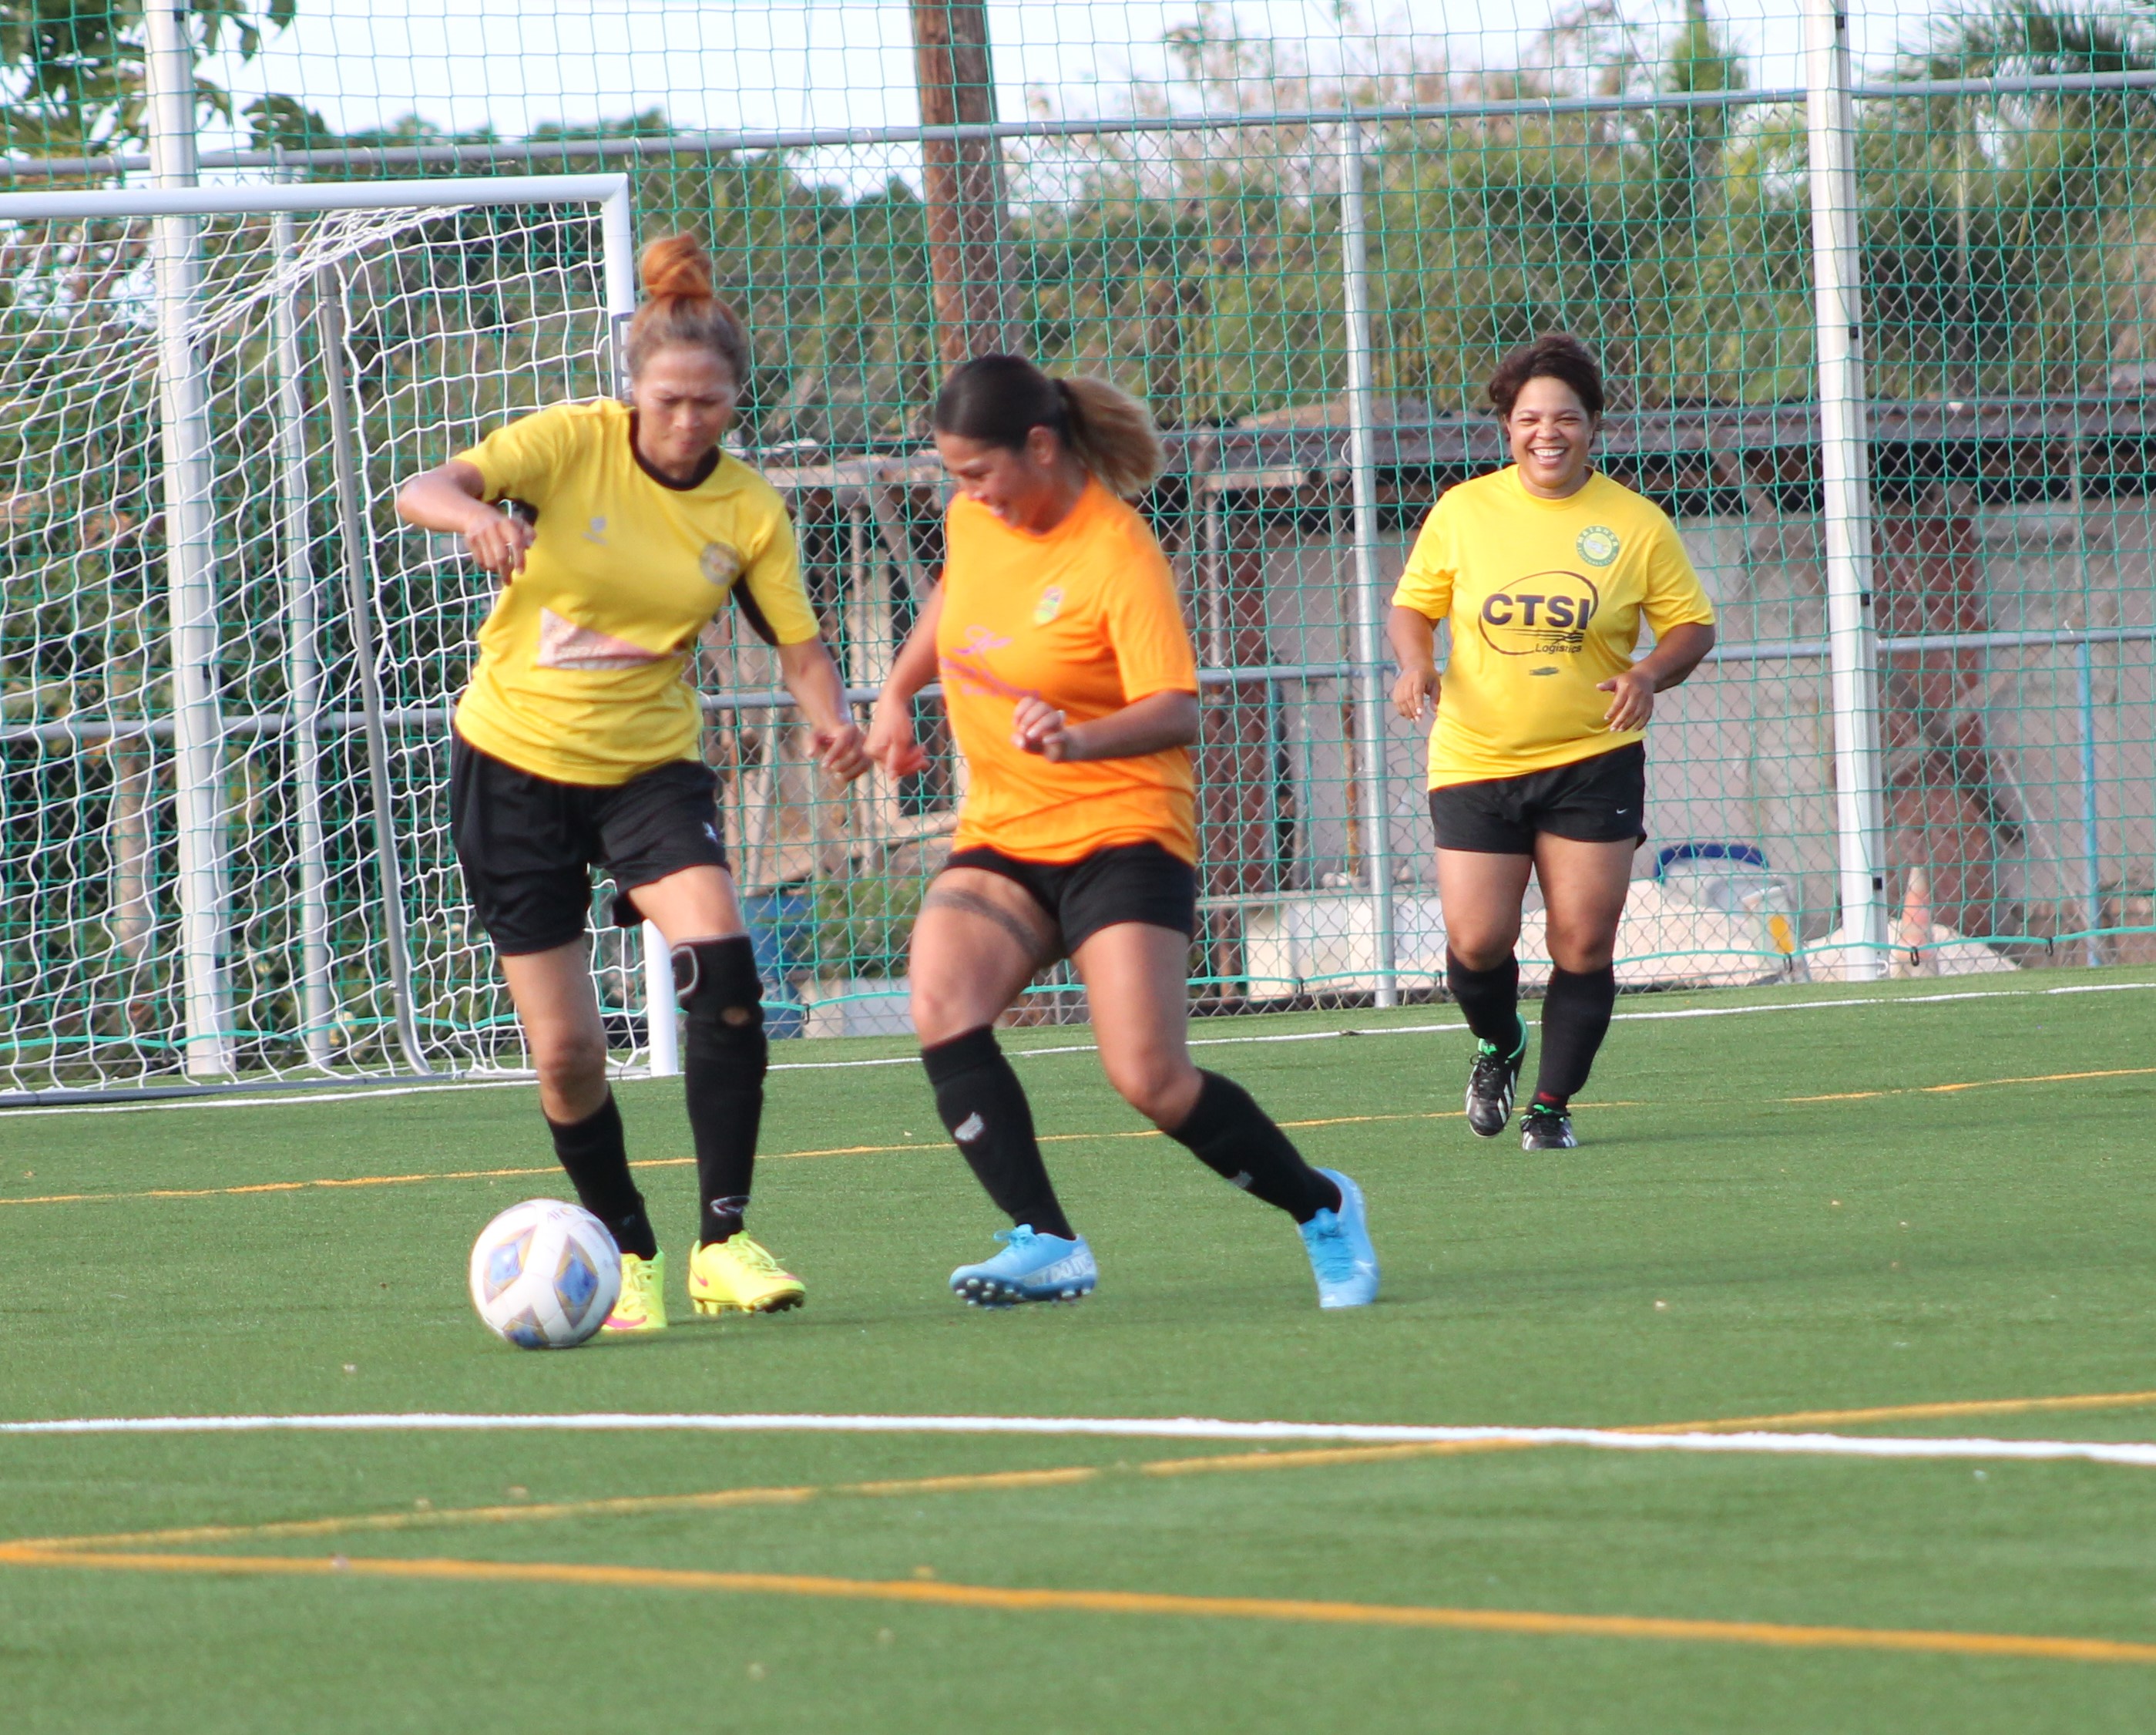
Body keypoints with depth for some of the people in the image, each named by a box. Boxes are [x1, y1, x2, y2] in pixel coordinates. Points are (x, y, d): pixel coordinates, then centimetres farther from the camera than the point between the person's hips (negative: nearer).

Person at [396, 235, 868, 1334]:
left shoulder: (748, 509, -4)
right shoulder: (573, 443, -12)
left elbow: (798, 645, 2)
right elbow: (422, 491, -24)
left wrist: (833, 720, -20)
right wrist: (474, 513, -48)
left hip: (649, 768, 1)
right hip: (514, 760, -1)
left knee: (722, 966, -26)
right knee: (566, 1054, -1)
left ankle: (721, 1240, -20)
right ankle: (629, 1256, 22)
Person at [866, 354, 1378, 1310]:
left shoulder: (1118, 558, -18)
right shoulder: (975, 518, 3)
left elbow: (1174, 713, -25)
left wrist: (1079, 740, -42)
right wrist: (897, 694, 18)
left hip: (1120, 830, -7)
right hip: (999, 835, 7)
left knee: (1151, 1079, -14)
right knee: (940, 1005, -22)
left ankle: (1323, 1209, 12)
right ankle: (1047, 1246, -23)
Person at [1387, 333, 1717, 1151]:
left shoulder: (1637, 525, -1)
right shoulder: (1462, 512, 2)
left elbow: (1692, 624, 4)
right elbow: (1412, 605, 12)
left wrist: (1651, 673, -16)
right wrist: (1416, 662, -10)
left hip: (1593, 762, -1)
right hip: (1475, 762, 1)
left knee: (1584, 944, -6)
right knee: (1477, 944, -5)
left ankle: (1553, 1104, 12)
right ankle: (1498, 1046, 29)